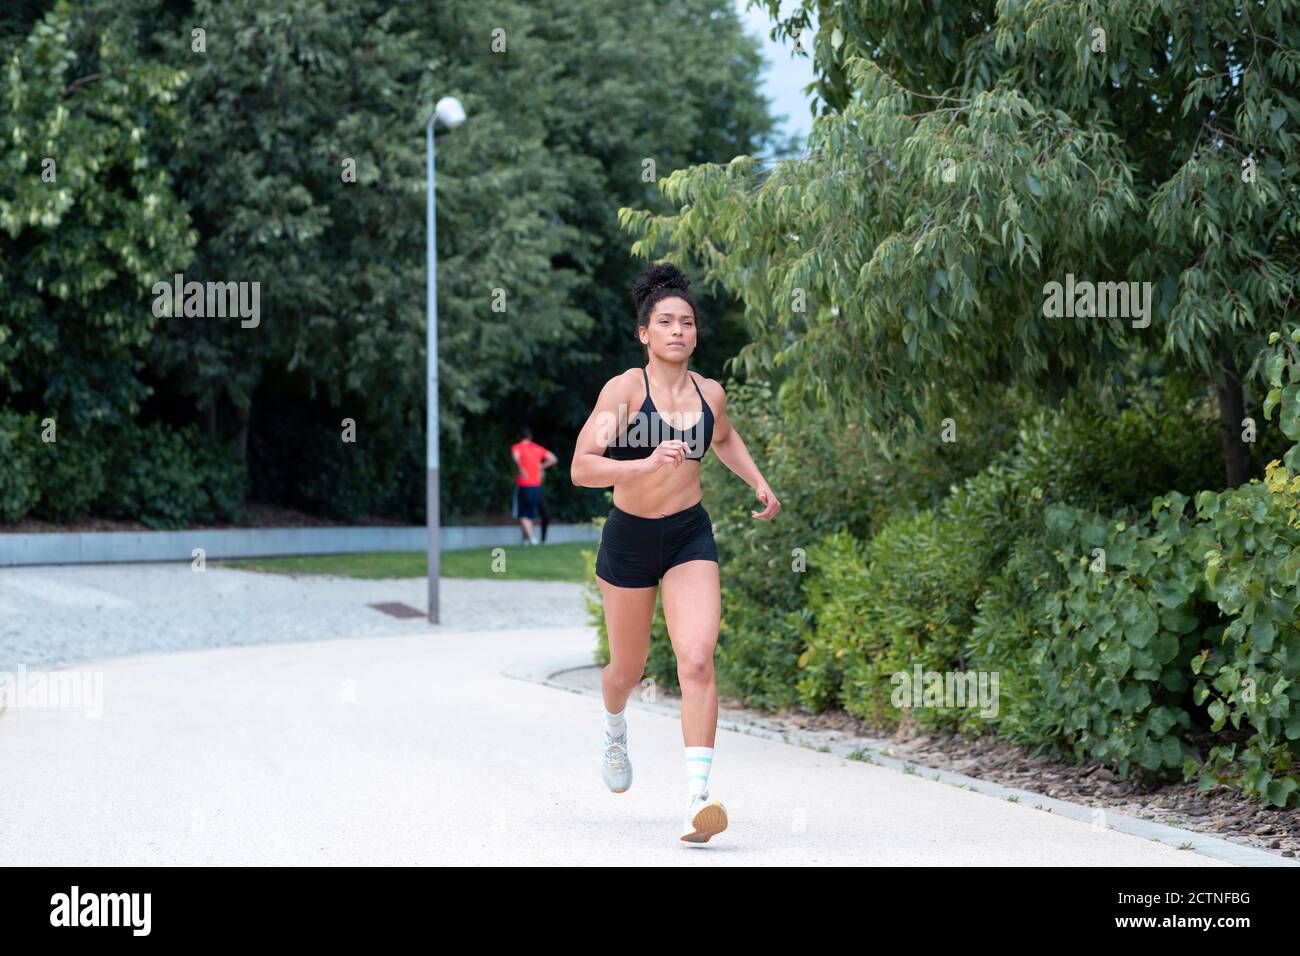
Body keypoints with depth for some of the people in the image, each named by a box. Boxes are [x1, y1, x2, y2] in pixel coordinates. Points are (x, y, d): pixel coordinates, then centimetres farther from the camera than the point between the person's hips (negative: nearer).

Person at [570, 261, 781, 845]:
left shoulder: (709, 394, 0)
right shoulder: (624, 390, -13)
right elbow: (580, 468, -20)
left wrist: (758, 483, 15)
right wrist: (644, 465, -33)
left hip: (690, 538, 2)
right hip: (629, 538, -2)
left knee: (697, 660, -18)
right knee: (628, 668, 15)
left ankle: (697, 796, -24)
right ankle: (614, 728, 52)